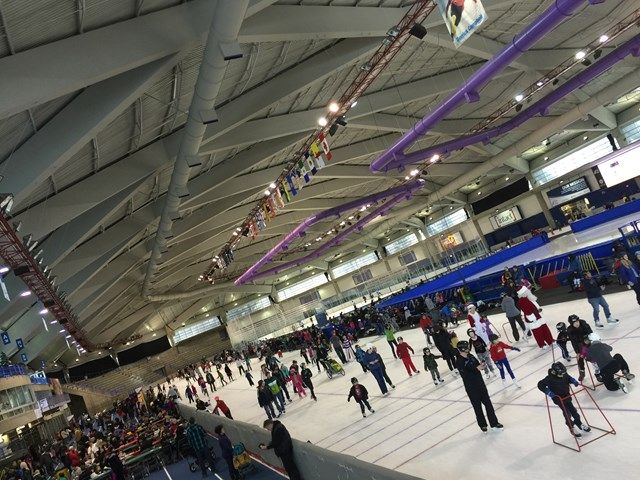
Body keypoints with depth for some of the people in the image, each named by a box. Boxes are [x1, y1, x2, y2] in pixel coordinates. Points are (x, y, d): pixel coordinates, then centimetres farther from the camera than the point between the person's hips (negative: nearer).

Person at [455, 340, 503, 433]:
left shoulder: (471, 356, 3)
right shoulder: (459, 362, -18)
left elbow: (478, 365, 9)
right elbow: (465, 374, -26)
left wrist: (481, 366, -14)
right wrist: (476, 369, -32)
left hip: (480, 383, 6)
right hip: (471, 388, -6)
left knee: (488, 403, 9)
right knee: (477, 407, 8)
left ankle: (494, 423, 21)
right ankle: (483, 425, 24)